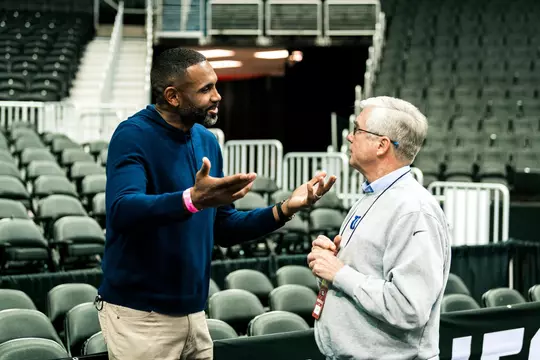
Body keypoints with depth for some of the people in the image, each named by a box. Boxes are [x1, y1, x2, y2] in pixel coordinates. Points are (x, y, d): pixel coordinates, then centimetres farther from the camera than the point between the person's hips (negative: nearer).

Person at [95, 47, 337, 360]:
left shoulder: (207, 141, 7)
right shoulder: (134, 136, -14)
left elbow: (224, 229, 13)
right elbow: (122, 210, -31)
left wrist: (283, 210, 0)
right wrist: (191, 199, -44)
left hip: (193, 312, 7)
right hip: (140, 314, -6)